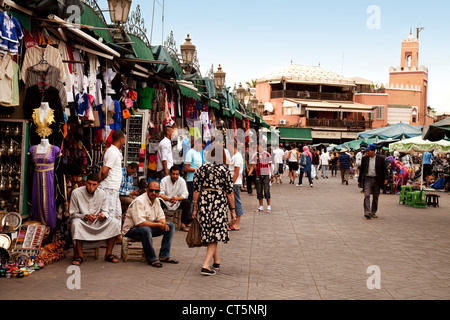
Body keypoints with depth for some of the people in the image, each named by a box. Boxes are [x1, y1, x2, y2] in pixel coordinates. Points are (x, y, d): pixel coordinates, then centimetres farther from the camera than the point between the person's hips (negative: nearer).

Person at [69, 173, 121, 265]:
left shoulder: (102, 193, 3)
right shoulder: (76, 193, -9)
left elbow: (105, 211, 4)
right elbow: (73, 213, -8)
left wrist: (103, 215, -22)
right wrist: (85, 216, -26)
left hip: (97, 223, 3)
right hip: (82, 223, -3)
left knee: (115, 223, -21)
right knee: (75, 223, -39)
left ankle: (108, 254, -12)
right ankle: (79, 255, -25)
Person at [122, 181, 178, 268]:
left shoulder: (156, 200, 6)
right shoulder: (139, 202, -23)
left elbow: (161, 216, 12)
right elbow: (140, 222, -31)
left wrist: (163, 223, -13)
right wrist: (158, 225, -27)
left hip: (149, 226, 9)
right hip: (132, 230, -9)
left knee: (170, 226, -1)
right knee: (145, 229, -41)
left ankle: (164, 256, -4)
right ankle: (152, 258, -25)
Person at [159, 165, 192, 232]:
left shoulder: (182, 181, -4)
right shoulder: (164, 180, -7)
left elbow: (185, 194, -10)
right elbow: (161, 194, -14)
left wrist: (176, 198, -31)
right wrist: (169, 199, -34)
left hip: (177, 202, 2)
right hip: (165, 201, -1)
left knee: (187, 203, -26)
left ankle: (183, 224, -20)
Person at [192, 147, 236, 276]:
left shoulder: (200, 169, 4)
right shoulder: (224, 169, -4)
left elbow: (196, 190, 3)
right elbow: (229, 191, -4)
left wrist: (195, 208, 9)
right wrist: (233, 210, 2)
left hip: (203, 202, 4)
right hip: (219, 203, -3)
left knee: (208, 232, 15)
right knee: (215, 234, 1)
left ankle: (217, 262, 27)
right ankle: (206, 266, -8)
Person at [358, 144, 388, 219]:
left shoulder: (380, 159, 0)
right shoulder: (364, 158, 4)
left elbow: (385, 170, 4)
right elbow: (361, 170, 11)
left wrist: (385, 178, -10)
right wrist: (359, 180, 11)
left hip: (376, 180, 0)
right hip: (367, 179, 0)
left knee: (375, 197, 7)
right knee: (367, 195, -12)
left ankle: (373, 212, 18)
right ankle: (367, 212, -17)